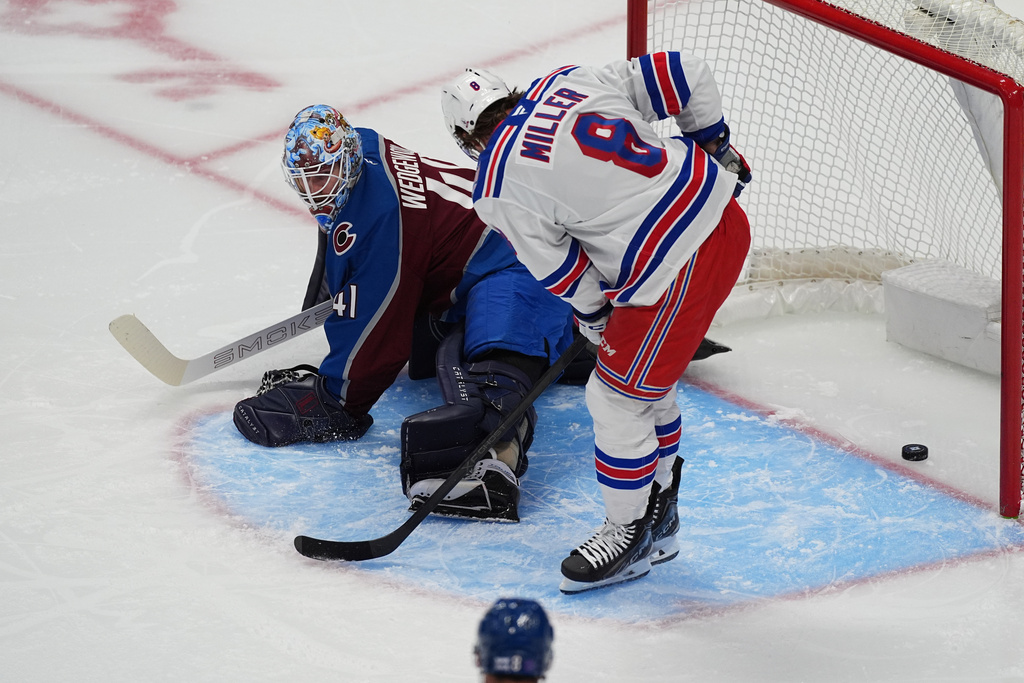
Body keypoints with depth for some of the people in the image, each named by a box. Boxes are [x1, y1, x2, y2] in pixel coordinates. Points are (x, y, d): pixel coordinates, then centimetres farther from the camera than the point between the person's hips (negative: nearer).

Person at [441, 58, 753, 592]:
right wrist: (714, 145, 21)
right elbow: (683, 73, 7)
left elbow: (560, 272, 1)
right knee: (645, 381, 24)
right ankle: (658, 513, 37)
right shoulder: (569, 82, 8)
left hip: (675, 272, -9)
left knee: (618, 397, 8)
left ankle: (629, 534, 23)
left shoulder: (499, 190, -7)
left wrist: (594, 313, 21)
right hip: (723, 215, 9)